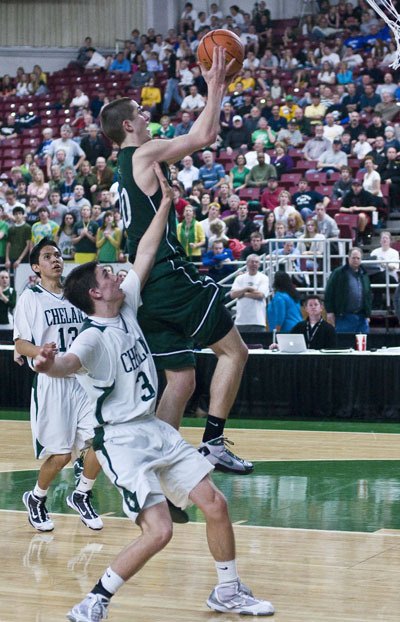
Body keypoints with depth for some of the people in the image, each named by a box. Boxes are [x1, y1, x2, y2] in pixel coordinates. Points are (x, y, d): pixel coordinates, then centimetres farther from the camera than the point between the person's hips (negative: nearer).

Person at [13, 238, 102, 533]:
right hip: (50, 380, -5)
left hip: (83, 378, 5)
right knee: (61, 454, -5)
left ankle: (82, 495, 17)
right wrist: (39, 352, -27)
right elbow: (20, 343, -7)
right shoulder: (30, 298, -2)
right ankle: (36, 499, 22)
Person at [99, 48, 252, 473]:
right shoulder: (144, 154, -7)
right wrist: (214, 89, -3)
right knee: (233, 350, 0)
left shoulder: (127, 164, 21)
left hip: (146, 282, 9)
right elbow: (204, 136, -12)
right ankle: (213, 442, -6)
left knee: (181, 380, 11)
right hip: (170, 275, -9)